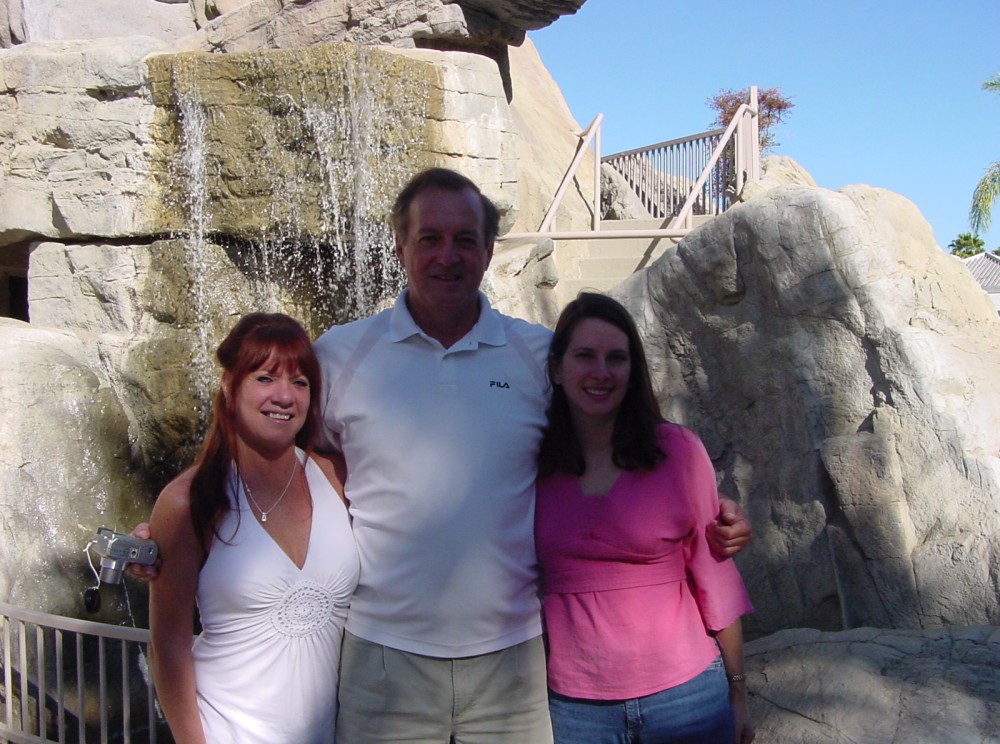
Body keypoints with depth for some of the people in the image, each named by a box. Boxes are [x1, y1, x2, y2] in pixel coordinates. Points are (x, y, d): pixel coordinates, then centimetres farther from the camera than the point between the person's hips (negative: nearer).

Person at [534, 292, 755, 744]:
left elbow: (714, 576, -2)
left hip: (685, 694, -1)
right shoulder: (532, 463, -3)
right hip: (574, 704, 1)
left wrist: (737, 694, 3)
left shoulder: (678, 451, -7)